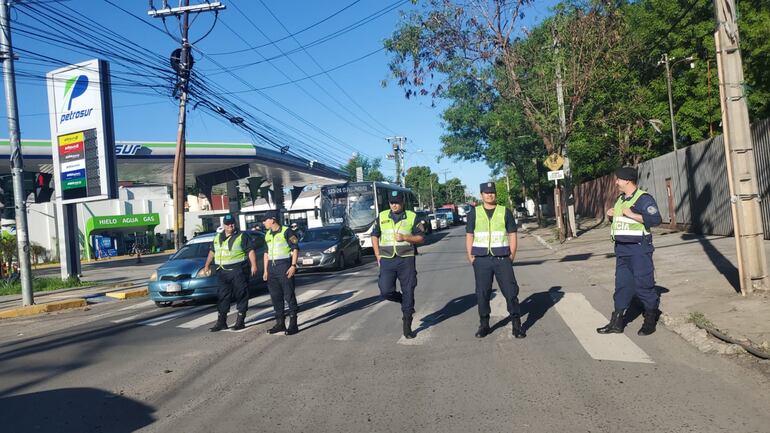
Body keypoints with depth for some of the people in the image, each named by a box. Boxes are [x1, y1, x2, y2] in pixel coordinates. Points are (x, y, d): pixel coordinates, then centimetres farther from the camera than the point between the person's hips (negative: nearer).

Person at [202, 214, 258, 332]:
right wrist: (207, 265, 23)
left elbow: (251, 251, -9)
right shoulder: (217, 238, 16)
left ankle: (240, 321, 7)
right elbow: (212, 252, 26)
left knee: (241, 295, -1)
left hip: (238, 271, -5)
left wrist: (254, 265, -18)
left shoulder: (242, 236, -3)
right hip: (223, 272, 5)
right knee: (222, 296, 6)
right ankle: (221, 322, 12)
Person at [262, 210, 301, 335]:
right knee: (275, 296, 9)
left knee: (289, 295, -5)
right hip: (272, 267, 8)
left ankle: (293, 324, -1)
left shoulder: (286, 231, -7)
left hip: (284, 266, -7)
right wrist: (266, 270, 17)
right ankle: (280, 323, 18)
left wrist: (293, 266, -16)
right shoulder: (268, 234, 16)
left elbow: (295, 249, -9)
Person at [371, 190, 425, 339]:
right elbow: (375, 235, 15)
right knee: (386, 291, -8)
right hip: (387, 260, 2)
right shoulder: (382, 217, 8)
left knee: (408, 292, 0)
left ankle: (407, 327, 12)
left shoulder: (412, 217, 2)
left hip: (406, 259, -1)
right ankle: (406, 303, 24)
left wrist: (405, 237, -14)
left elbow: (421, 237, 2)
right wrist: (378, 256, 6)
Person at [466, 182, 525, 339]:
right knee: (482, 293, 5)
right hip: (481, 260, 1)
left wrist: (512, 256, -1)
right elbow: (469, 236, 8)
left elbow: (512, 235, 7)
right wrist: (470, 257, -1)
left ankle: (516, 325, 7)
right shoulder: (474, 213, 7)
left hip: (502, 258, 0)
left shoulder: (505, 212, 7)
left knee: (511, 291, -2)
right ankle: (484, 325, 17)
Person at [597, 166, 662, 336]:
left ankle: (650, 320, 15)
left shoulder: (643, 198, -11)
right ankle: (617, 322, 15)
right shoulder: (620, 199, 15)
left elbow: (656, 219, -21)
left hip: (639, 248, -8)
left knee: (643, 284, -1)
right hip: (621, 248, 9)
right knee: (622, 284, 10)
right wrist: (612, 214, 9)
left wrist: (632, 214, -23)